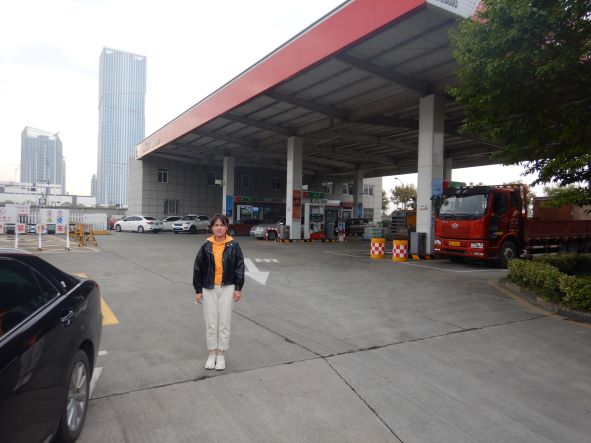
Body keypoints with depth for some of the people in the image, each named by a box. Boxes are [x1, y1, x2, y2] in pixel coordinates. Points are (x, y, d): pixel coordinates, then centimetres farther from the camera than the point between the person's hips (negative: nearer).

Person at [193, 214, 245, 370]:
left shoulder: (233, 245, -4)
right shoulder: (206, 246, -1)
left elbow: (239, 266, -1)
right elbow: (198, 268, 2)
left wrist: (238, 288, -5)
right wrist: (198, 290, 1)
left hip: (227, 288, -1)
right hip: (209, 289, 1)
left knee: (224, 323, 5)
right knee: (210, 323, 9)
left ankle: (221, 355, 20)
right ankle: (212, 354, 24)